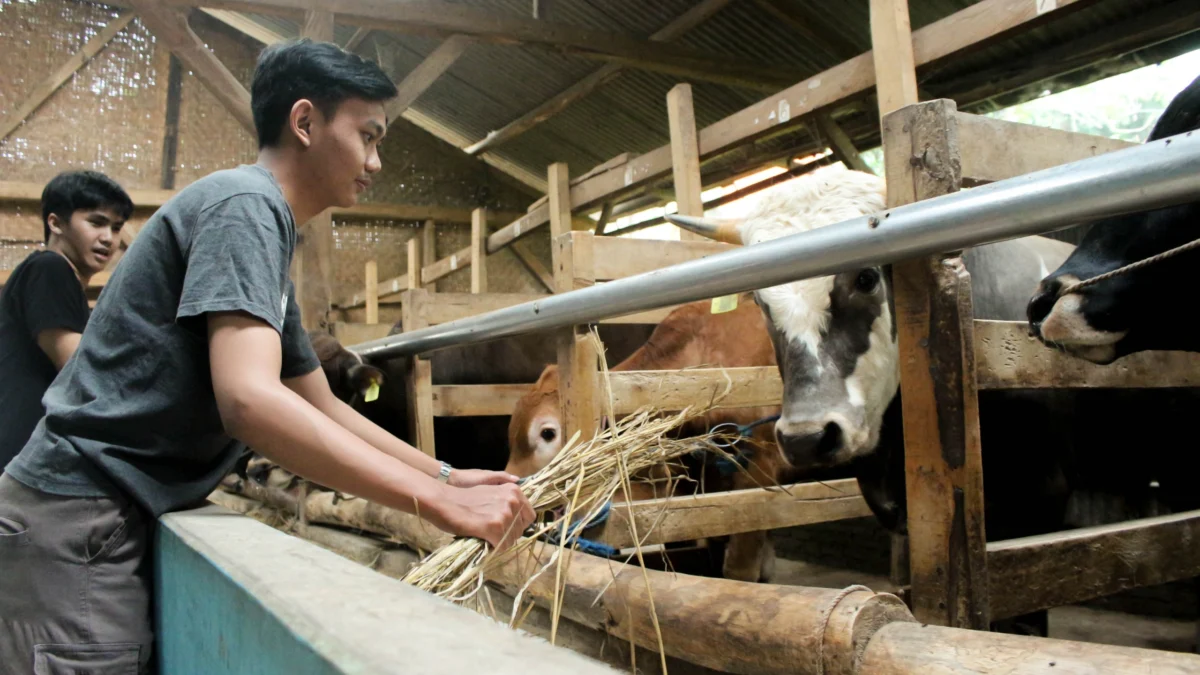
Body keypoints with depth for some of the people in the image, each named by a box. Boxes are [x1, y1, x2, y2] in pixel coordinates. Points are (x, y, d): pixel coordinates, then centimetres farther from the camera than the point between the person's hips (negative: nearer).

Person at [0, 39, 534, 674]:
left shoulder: (271, 237, 14)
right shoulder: (244, 203, -16)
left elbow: (324, 409, 17)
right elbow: (249, 399, -30)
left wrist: (446, 473, 7)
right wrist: (443, 503, -30)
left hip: (122, 520, 10)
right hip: (79, 520, -10)